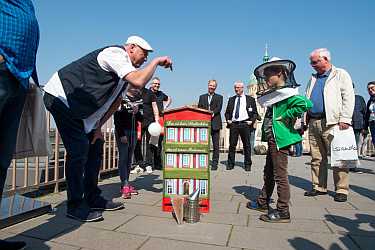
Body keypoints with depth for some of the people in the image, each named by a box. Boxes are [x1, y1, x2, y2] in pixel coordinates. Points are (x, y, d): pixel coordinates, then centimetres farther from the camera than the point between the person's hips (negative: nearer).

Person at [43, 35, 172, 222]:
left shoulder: (126, 69, 12)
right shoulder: (116, 53, -17)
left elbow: (116, 101, 14)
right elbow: (138, 82, -34)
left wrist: (98, 127, 6)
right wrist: (156, 62, -18)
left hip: (76, 105, 10)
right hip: (61, 97, -10)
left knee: (95, 147, 8)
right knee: (79, 150, -14)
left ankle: (92, 199, 18)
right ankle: (75, 207, 0)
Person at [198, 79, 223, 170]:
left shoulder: (219, 97, 11)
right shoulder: (202, 97, 18)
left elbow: (219, 108, -5)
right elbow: (199, 109, 9)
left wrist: (212, 113, -22)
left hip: (215, 123, -2)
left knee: (215, 145, 0)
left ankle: (214, 164, 7)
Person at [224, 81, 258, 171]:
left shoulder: (250, 99, 9)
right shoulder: (231, 99, 16)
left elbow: (255, 113, 10)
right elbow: (227, 112, 21)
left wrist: (252, 121, -5)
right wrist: (228, 119, 4)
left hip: (245, 124, -2)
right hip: (233, 124, 2)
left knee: (246, 145, 2)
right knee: (232, 144, 1)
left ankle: (248, 165, 12)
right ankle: (230, 164, 9)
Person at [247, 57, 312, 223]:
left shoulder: (286, 93, -14)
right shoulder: (274, 94, 15)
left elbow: (306, 104, -29)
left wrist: (286, 117, -22)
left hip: (281, 138, -10)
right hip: (273, 138, 10)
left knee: (280, 175, -3)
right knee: (268, 173, 19)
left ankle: (283, 212, 8)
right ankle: (263, 203, 34)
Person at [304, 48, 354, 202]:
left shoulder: (340, 74, 5)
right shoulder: (313, 78, 22)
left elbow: (348, 97, -4)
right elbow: (306, 100, 21)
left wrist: (345, 119, -14)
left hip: (332, 123, -6)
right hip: (313, 122, 6)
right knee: (317, 158, 8)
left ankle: (341, 189, 7)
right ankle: (319, 187, 17)